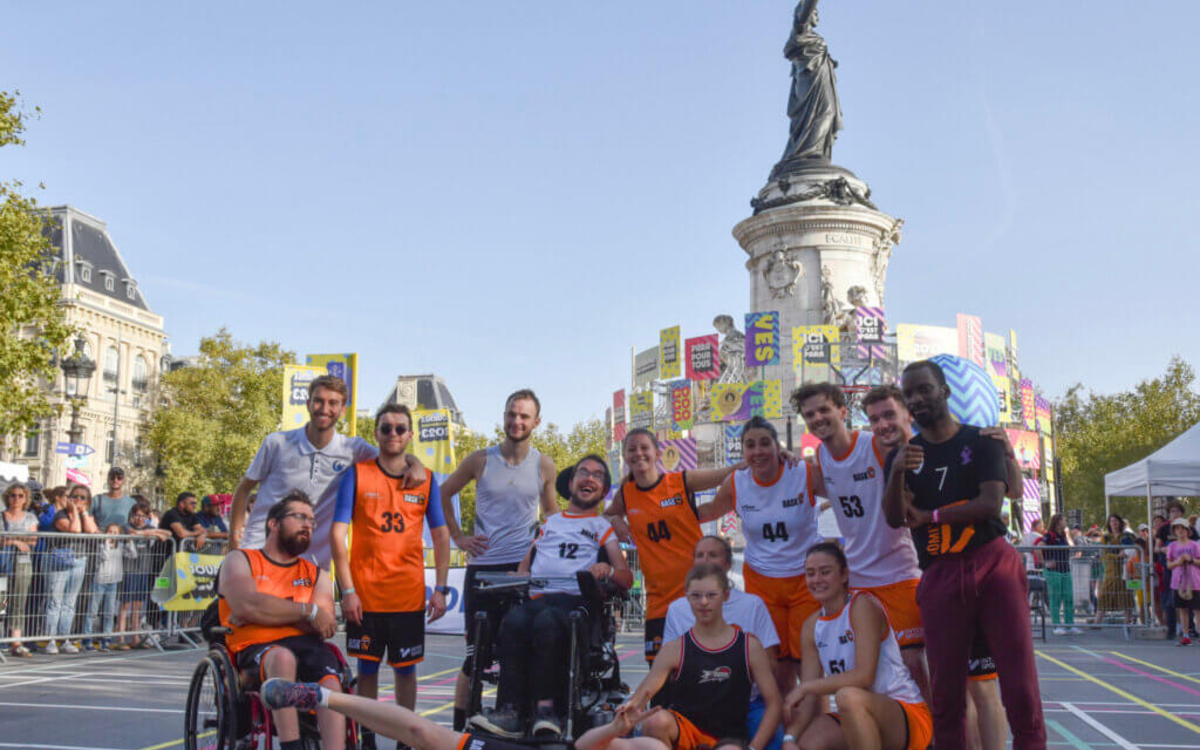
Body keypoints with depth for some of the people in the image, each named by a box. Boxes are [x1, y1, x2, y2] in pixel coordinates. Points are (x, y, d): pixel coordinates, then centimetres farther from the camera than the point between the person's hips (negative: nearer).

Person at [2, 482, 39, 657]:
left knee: (19, 604, 0)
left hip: (23, 563, 3)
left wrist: (9, 538, -7)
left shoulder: (30, 518, 13)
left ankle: (16, 644, -1)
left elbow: (33, 541, 3)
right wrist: (16, 541, -11)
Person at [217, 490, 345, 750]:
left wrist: (271, 611, -5)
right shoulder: (239, 561, 16)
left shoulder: (317, 575, 25)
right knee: (282, 657, -38)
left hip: (307, 646, 3)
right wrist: (307, 611, -3)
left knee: (331, 681, -31)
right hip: (256, 650, -3)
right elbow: (247, 605, -6)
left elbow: (326, 625, 5)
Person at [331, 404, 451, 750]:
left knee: (406, 668, 7)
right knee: (367, 668, 6)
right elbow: (338, 533, -4)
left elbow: (440, 535, 8)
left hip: (409, 594, 1)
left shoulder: (426, 480, 5)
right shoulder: (357, 474, 0)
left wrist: (440, 589, 0)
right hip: (365, 593, -1)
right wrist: (347, 590, -11)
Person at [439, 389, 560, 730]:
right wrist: (458, 536, 8)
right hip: (482, 565, 0)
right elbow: (443, 494, 15)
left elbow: (552, 513, 20)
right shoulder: (480, 460, 1)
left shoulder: (544, 465, 4)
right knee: (475, 655, 2)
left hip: (525, 567, 1)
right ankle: (458, 728, 12)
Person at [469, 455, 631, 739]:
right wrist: (520, 578, 6)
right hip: (536, 597, 3)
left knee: (547, 621, -38)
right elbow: (524, 565, 30)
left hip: (576, 601, -3)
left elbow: (627, 579, 8)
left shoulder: (605, 528, 21)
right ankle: (510, 709, -37)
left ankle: (544, 708, -38)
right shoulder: (549, 523, 33)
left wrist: (608, 569, -14)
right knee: (515, 620, -33)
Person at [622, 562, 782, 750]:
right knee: (656, 722, -32)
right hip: (683, 732, 2)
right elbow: (647, 688, -10)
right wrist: (632, 707, -34)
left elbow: (774, 703, 3)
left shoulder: (749, 646, 4)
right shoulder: (674, 649, 3)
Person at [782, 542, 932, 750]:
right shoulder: (812, 626, 6)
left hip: (909, 718, -5)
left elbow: (864, 676, -23)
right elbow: (809, 697, 1)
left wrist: (805, 687, -18)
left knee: (848, 697, -36)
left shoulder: (863, 605, -13)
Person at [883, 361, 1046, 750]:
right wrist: (896, 474, -19)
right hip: (939, 576, 2)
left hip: (994, 563, -2)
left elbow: (991, 503, -9)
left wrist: (928, 516, -4)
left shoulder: (982, 441, 5)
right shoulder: (903, 454, 12)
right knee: (945, 693, 4)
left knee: (1020, 684, -5)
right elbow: (895, 518, -1)